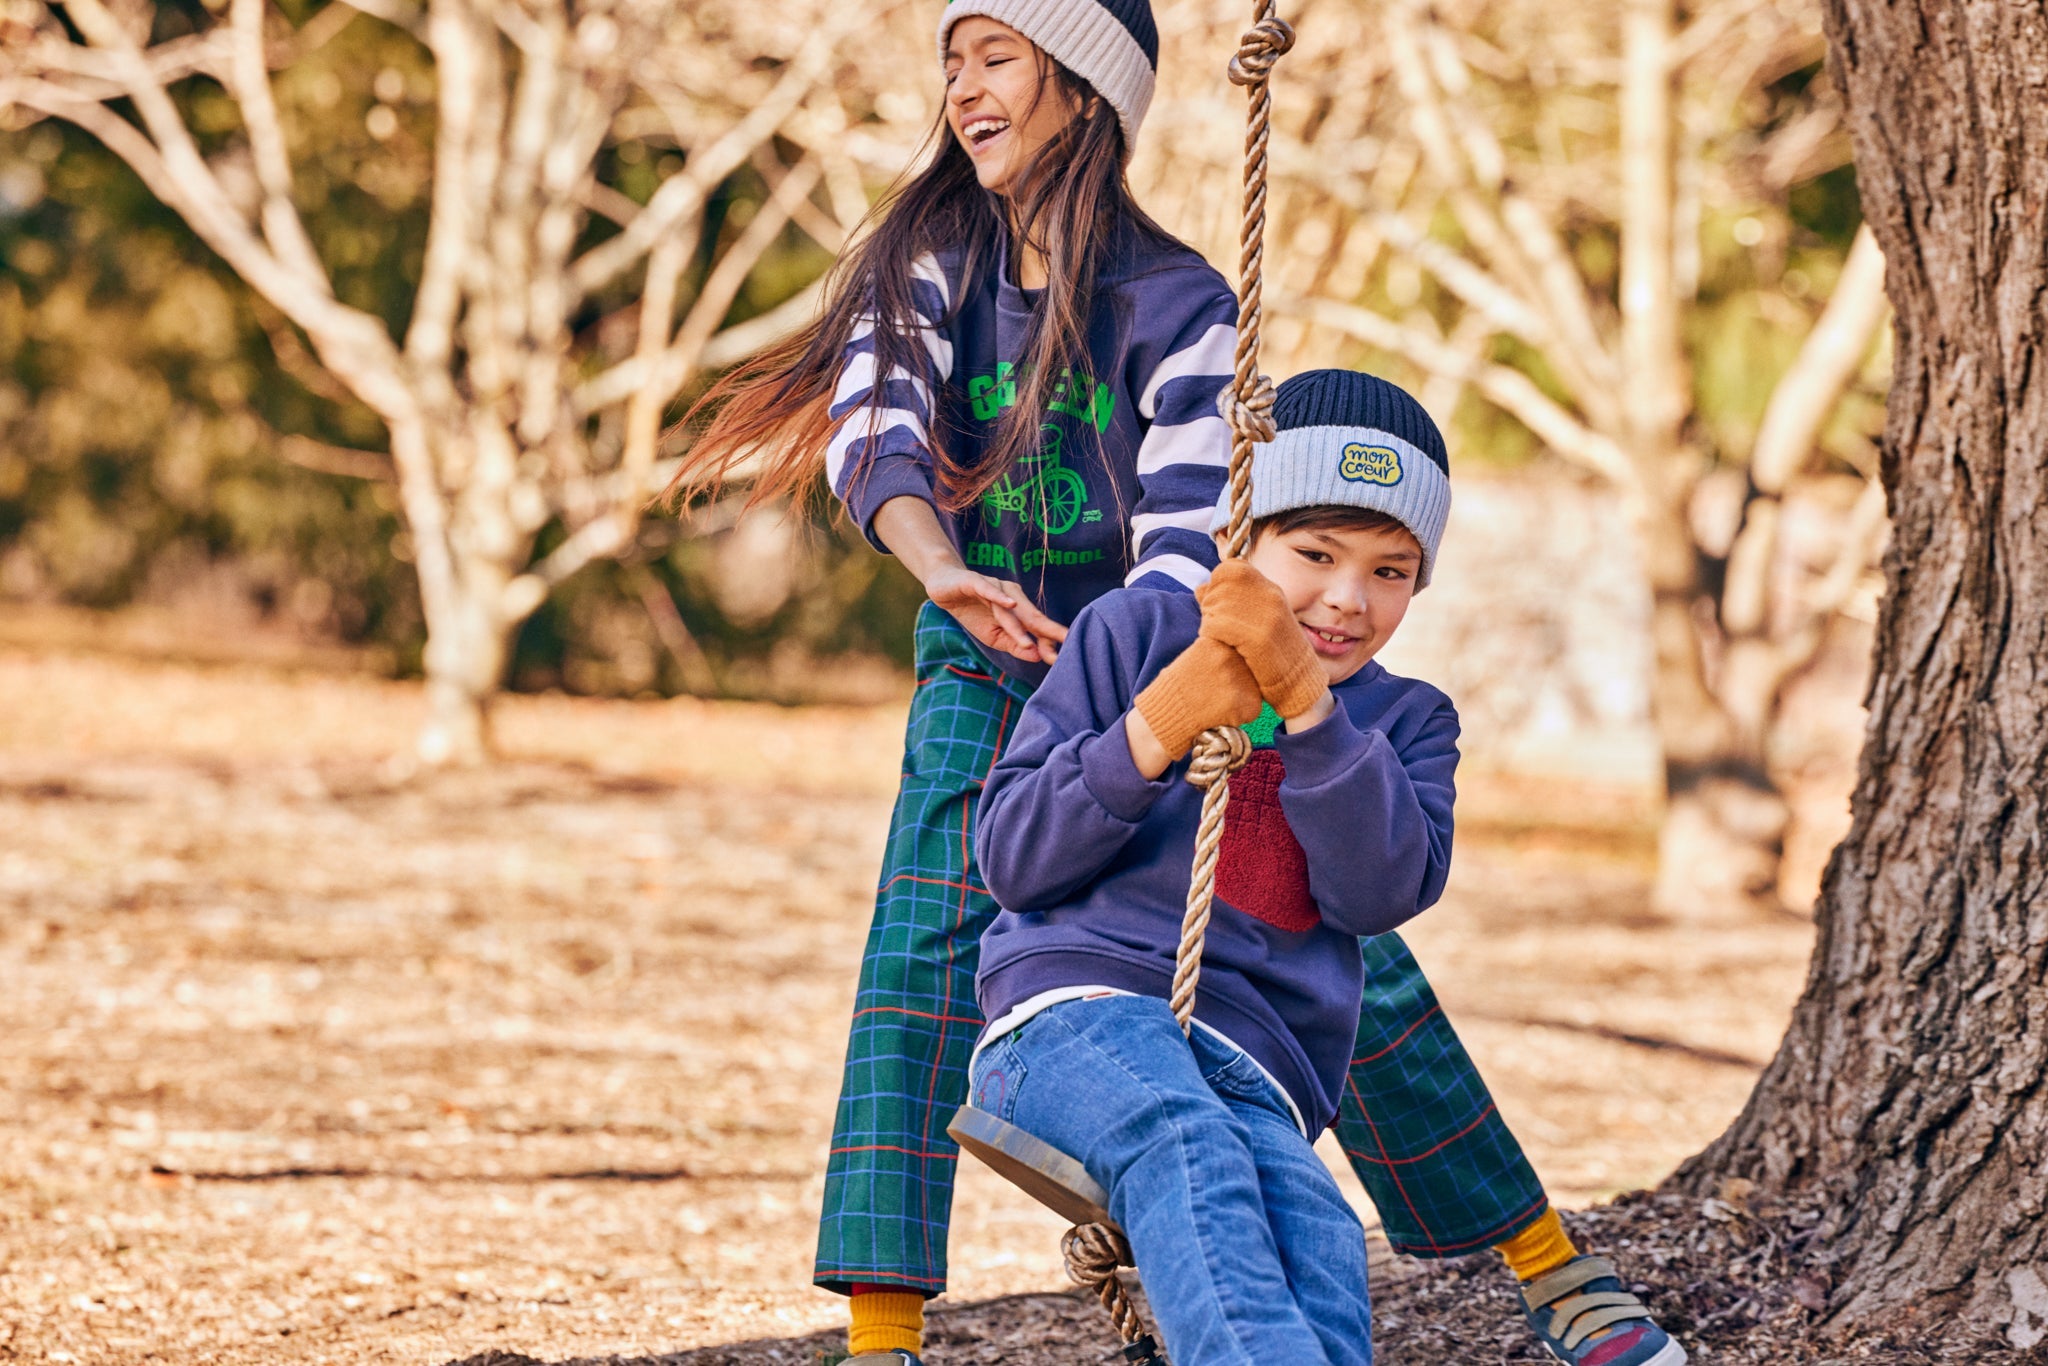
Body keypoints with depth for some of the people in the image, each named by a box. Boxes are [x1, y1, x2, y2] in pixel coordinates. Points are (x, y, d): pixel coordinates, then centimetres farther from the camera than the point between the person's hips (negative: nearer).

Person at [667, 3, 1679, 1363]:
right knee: (921, 959, -18)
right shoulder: (930, 264, -4)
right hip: (986, 683, 2)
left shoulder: (1181, 306, -13)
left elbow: (1184, 537, -22)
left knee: (1347, 971, -2)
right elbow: (874, 431, -21)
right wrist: (947, 576, -41)